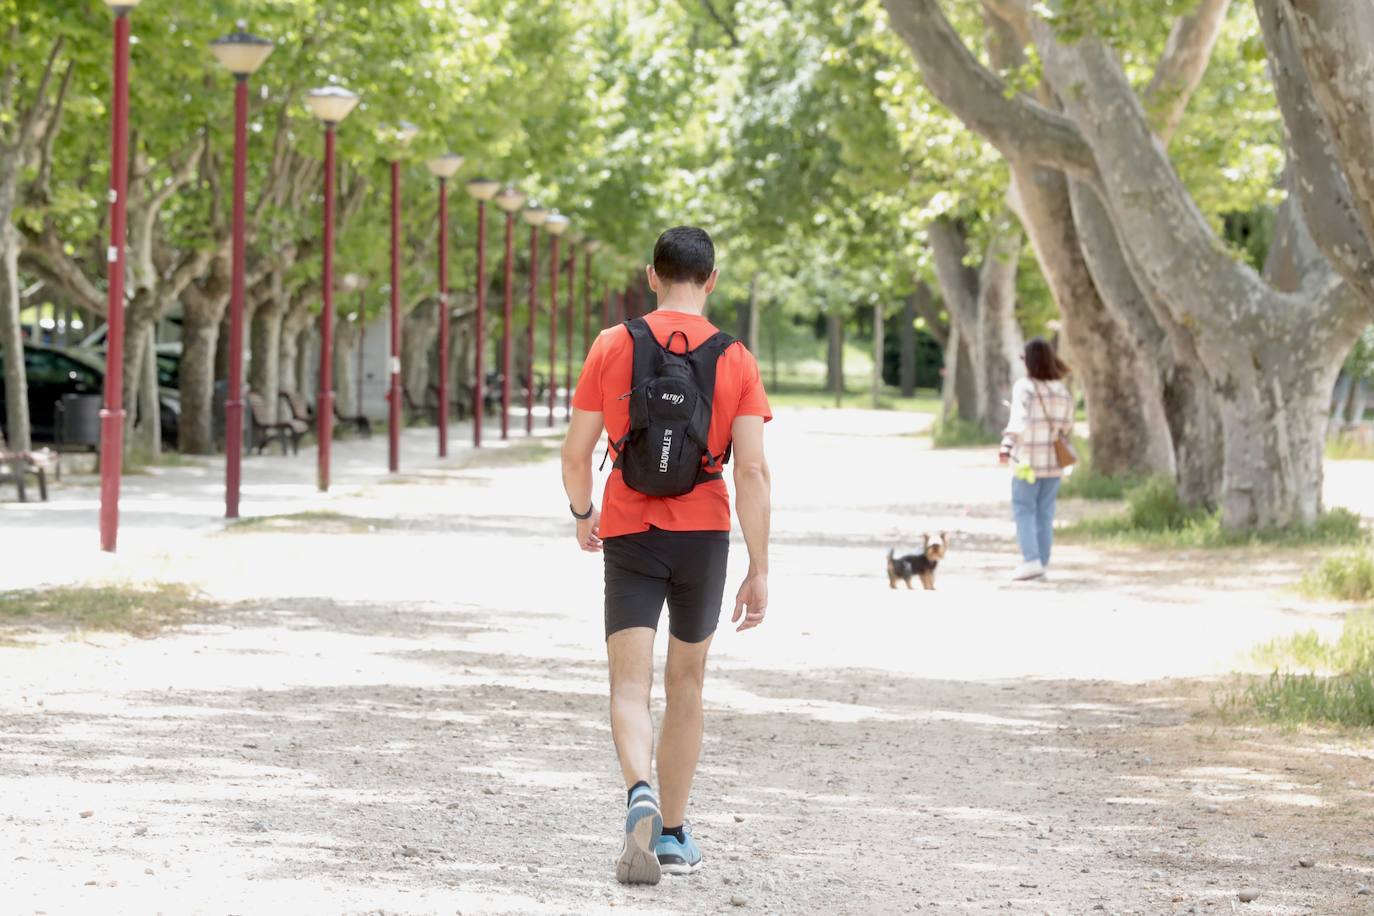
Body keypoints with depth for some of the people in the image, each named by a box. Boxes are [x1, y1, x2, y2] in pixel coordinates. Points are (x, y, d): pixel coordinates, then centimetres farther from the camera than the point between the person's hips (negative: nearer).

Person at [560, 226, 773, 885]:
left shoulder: (612, 347, -2)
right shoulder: (737, 360, -2)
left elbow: (575, 455, 0)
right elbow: (753, 471, -8)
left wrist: (582, 515, 20)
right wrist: (759, 571, -5)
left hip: (628, 535, -1)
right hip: (704, 534, 1)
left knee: (630, 684, -4)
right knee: (686, 685, 15)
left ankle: (640, 796, -31)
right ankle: (673, 833, 22)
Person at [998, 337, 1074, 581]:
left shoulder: (1024, 387, -12)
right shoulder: (1063, 391, 2)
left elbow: (1019, 418, -25)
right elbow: (1067, 426, 7)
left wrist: (1007, 444, -34)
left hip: (1029, 460, -5)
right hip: (1054, 460, 5)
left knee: (1023, 510, 2)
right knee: (1045, 513, 12)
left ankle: (1031, 559, -10)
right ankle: (1042, 563, 13)